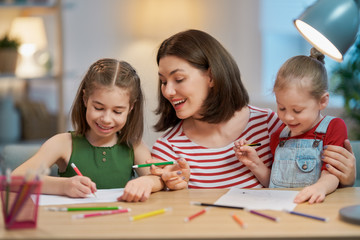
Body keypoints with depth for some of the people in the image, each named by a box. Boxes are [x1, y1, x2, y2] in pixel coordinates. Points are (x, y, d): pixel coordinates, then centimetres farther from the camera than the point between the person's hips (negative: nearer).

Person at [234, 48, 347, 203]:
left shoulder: (333, 128, 3)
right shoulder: (278, 135, 15)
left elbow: (331, 173, -8)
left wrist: (320, 187, -29)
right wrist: (256, 164, 4)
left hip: (316, 209, -3)